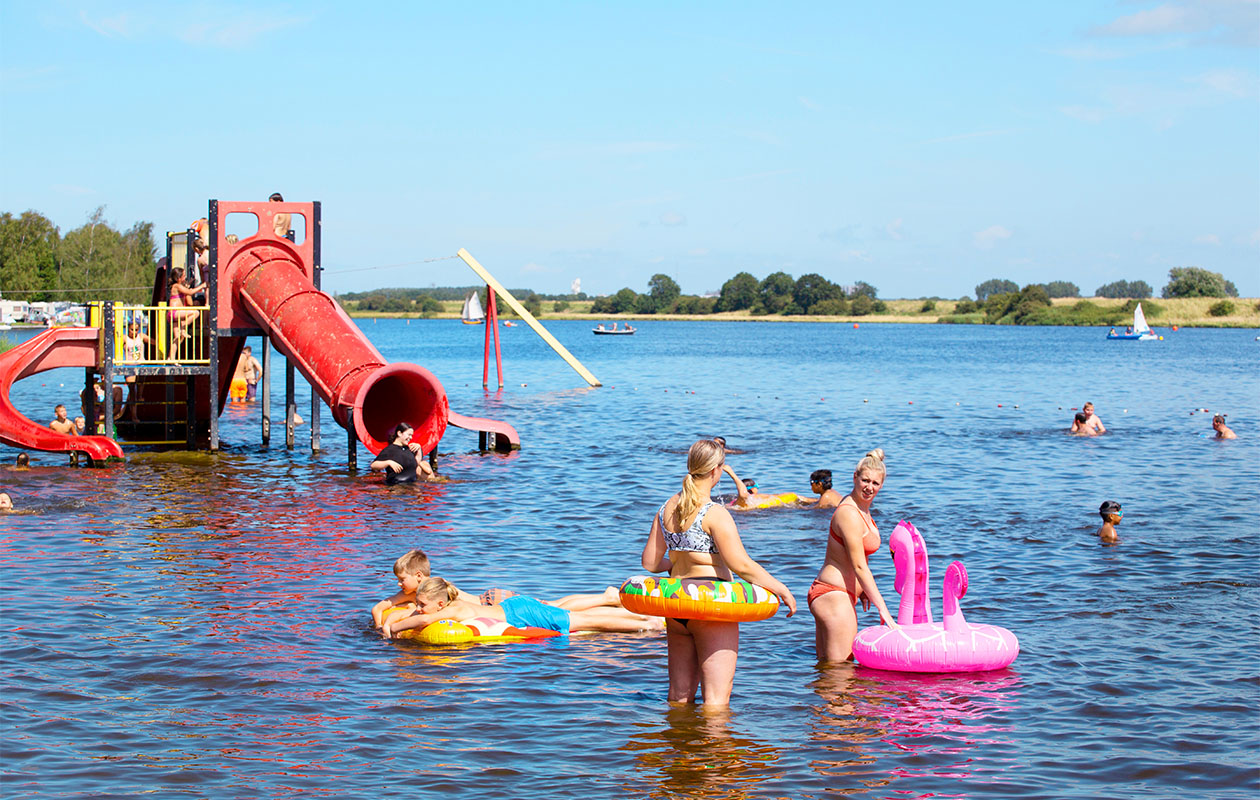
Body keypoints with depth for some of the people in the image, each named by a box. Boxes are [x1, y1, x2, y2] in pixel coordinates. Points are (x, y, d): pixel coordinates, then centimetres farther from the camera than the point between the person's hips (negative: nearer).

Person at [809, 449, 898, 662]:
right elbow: (859, 566, -19)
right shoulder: (849, 514, -17)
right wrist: (882, 608, -18)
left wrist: (861, 589, 13)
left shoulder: (860, 508, 14)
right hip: (835, 596, -11)